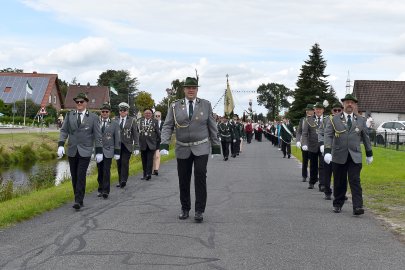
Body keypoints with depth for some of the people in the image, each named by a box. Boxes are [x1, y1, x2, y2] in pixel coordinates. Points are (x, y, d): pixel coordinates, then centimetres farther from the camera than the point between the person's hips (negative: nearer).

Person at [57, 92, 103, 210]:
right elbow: (64, 131, 4)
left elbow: (98, 135, 0)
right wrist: (61, 145, -10)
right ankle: (78, 198, 20)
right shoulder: (69, 115, 7)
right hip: (72, 151, 3)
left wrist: (99, 152, -4)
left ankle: (79, 201, -10)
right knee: (74, 176, 9)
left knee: (81, 176, -11)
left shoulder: (93, 117, 0)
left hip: (85, 151, -3)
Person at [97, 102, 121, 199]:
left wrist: (117, 152, -2)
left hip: (108, 152, -2)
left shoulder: (114, 124, 2)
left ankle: (106, 191, -6)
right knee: (100, 172, 8)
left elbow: (117, 139, 2)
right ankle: (100, 190, 18)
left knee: (106, 171, -8)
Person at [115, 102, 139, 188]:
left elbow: (135, 135, 1)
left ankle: (123, 180, -11)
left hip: (127, 145, -2)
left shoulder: (132, 120, 2)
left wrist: (136, 148, -4)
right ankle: (120, 181, 13)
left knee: (125, 163, -11)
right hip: (117, 145, 3)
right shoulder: (115, 120, 7)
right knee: (119, 164, 5)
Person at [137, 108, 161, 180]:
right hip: (142, 144, 2)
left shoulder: (155, 122, 2)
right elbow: (137, 130, 5)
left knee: (150, 159, -9)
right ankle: (145, 174, 17)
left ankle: (149, 174, -11)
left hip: (151, 144, -2)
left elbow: (158, 132, 4)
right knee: (144, 160, 9)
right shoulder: (140, 120, 8)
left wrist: (159, 140, 5)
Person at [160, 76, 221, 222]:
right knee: (183, 179, 6)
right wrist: (164, 145, -17)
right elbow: (167, 126, -3)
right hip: (183, 149, 2)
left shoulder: (206, 105, 0)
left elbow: (212, 127, 4)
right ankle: (185, 209, 22)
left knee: (200, 176, -14)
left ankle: (199, 210, -8)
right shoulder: (175, 106, 0)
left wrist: (216, 146, 2)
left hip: (201, 148, -1)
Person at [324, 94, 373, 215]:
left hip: (355, 156, 0)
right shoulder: (335, 119, 3)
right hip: (339, 156, 0)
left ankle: (357, 207, -12)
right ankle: (337, 205, 22)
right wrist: (327, 151, -18)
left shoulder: (361, 121, 10)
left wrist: (369, 153, 18)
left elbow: (365, 137, 16)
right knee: (339, 182, 8)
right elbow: (328, 135, -5)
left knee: (355, 181, -9)